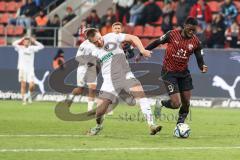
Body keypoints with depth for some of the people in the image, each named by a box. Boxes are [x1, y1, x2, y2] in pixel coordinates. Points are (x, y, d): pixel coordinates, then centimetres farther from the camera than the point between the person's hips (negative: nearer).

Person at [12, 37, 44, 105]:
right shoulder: (20, 48, 5)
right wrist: (21, 40, -1)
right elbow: (14, 44, -11)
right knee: (23, 85, -4)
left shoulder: (32, 48, 10)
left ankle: (30, 95, 19)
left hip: (30, 69, 1)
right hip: (22, 68, -1)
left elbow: (41, 46, 6)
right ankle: (23, 99, 1)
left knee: (32, 85, -10)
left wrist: (34, 41, 7)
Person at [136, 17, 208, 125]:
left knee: (186, 103, 4)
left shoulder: (195, 42, -5)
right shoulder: (172, 34, -13)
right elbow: (156, 43, 0)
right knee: (176, 104, -12)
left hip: (184, 73, 4)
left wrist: (202, 67, -22)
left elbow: (199, 59, 0)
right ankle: (161, 104, 20)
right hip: (169, 73, -4)